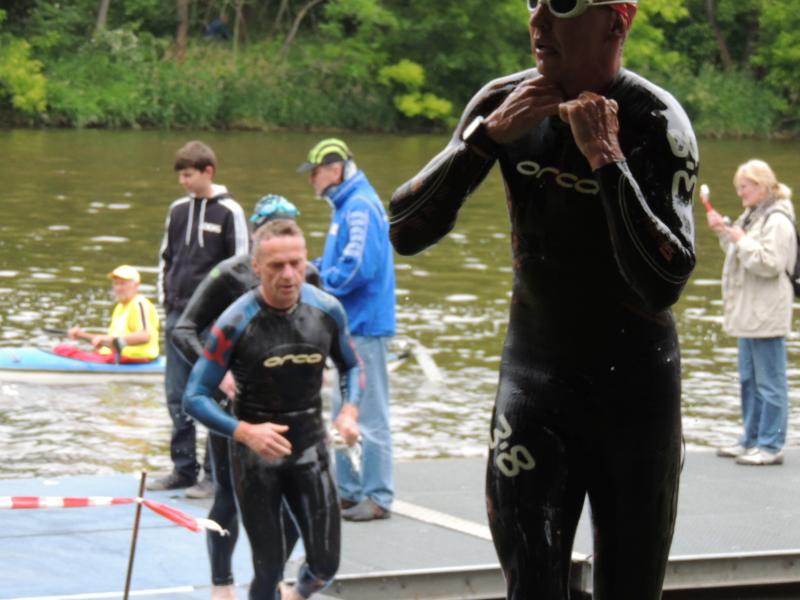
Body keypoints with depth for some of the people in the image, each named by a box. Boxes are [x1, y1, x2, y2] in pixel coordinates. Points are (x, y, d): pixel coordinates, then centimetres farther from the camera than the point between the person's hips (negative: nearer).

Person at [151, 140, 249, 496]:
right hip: (178, 314, 6)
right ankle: (184, 469, 16)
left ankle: (217, 473, 5)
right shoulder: (178, 210, 11)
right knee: (177, 396, 8)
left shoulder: (229, 211, -6)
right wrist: (165, 297, 12)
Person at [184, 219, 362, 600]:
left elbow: (350, 367, 12)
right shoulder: (235, 324, -18)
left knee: (325, 565, 2)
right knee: (268, 568, 1)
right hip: (256, 455, -3)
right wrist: (245, 432, -30)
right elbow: (195, 398, -14)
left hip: (310, 448, 3)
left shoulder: (327, 311, -7)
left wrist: (349, 411, -8)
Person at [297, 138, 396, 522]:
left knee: (369, 414, -6)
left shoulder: (360, 207, -16)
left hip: (364, 327, -11)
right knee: (344, 413, 16)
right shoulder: (346, 206, 15)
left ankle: (378, 497, -1)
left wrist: (315, 282, -13)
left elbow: (358, 267, -25)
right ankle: (348, 489, 23)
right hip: (349, 325, 11)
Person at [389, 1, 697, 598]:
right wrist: (488, 135, -21)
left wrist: (606, 157, -32)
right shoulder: (503, 102, -6)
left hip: (635, 388, -2)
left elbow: (663, 286, -27)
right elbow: (405, 232, -10)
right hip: (532, 375, 2)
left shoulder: (658, 123, -18)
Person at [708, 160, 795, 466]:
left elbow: (770, 264, -22)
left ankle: (771, 444, -2)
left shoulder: (777, 221, -14)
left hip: (767, 315, -10)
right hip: (748, 313, 10)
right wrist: (724, 231, 11)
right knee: (749, 380, 16)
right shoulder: (751, 217, 15)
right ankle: (751, 439, 24)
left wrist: (741, 240, -18)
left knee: (769, 381, -5)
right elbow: (738, 254, 25)